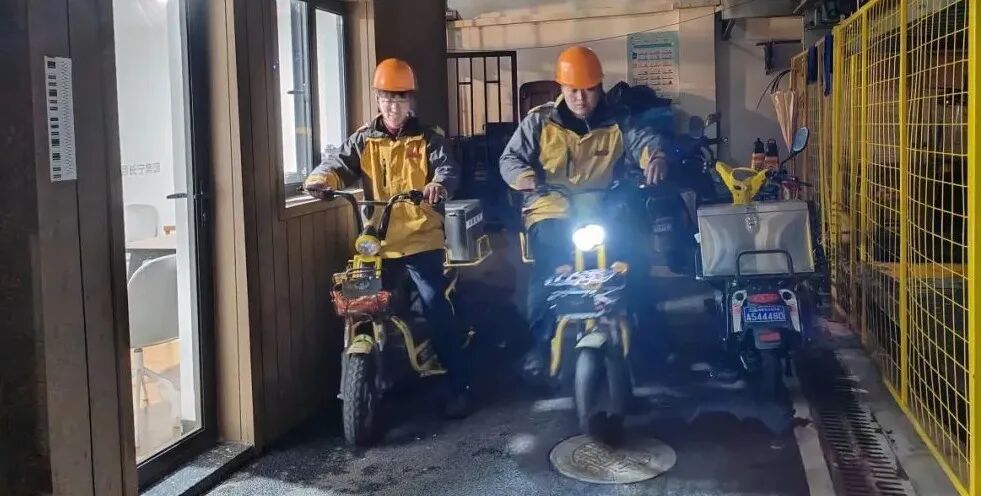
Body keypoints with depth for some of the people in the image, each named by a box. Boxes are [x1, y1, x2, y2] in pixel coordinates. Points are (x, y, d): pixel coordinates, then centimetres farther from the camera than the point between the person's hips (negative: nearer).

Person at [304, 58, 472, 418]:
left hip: (420, 240, -3)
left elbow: (447, 167, -9)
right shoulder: (363, 139, 10)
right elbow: (342, 163, -5)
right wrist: (322, 178, -28)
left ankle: (459, 385, -2)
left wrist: (439, 184, -34)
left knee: (435, 306, -11)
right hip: (376, 243, 3)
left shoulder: (426, 138, 5)